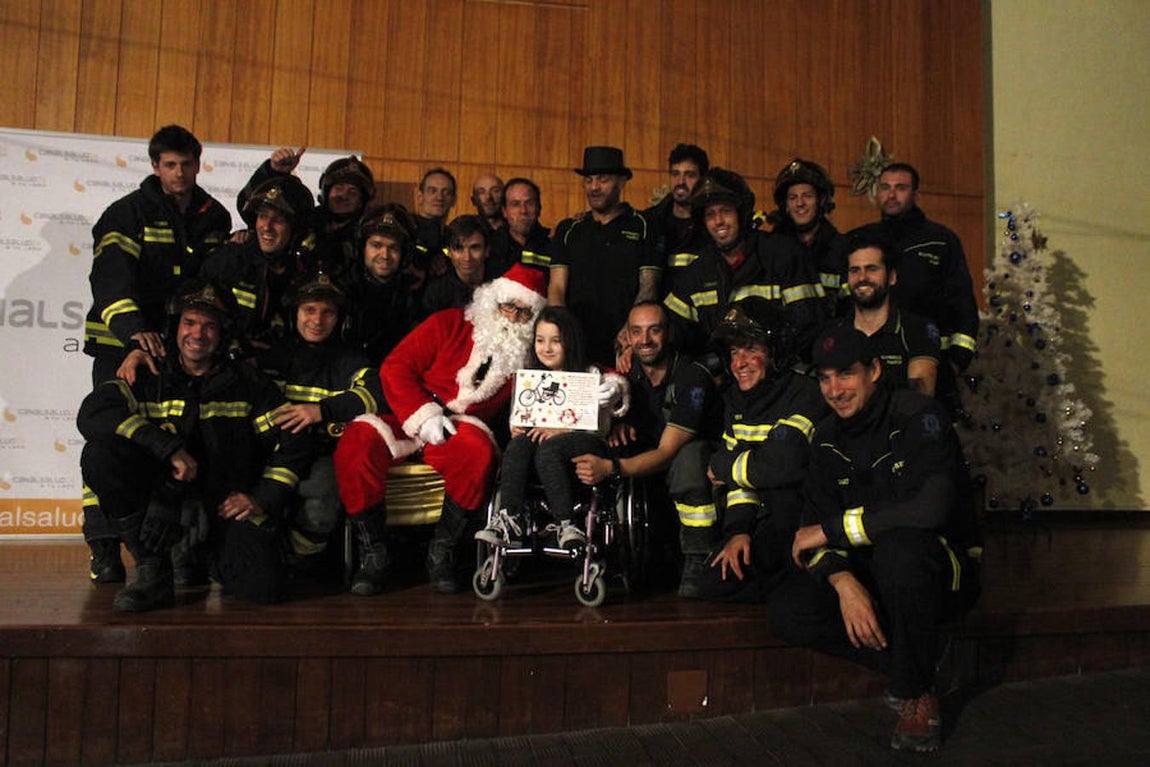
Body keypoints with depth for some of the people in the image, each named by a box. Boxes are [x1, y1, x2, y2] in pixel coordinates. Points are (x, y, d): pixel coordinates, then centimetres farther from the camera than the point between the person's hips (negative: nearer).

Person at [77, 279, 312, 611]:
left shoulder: (248, 383, 5)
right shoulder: (149, 377, 3)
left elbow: (292, 441, 5)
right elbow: (91, 414, -14)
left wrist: (263, 498, -7)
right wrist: (168, 447, -23)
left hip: (228, 505, 0)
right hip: (162, 498, 1)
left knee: (263, 586, -24)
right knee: (99, 454, -26)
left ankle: (217, 554, 15)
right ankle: (153, 571, -15)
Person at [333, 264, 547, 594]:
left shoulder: (526, 352, 10)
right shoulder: (449, 324, 3)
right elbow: (395, 367, -1)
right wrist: (424, 416, -12)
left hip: (463, 429, 0)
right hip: (408, 423, 0)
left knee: (479, 451, -35)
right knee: (356, 441, -28)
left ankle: (442, 552, -17)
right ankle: (373, 553, -14)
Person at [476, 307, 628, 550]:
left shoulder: (591, 376, 2)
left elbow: (594, 422, -10)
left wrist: (560, 430, -24)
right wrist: (516, 427, -9)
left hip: (586, 444, -4)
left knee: (548, 448, -35)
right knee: (520, 441, -28)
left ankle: (568, 526, -35)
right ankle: (508, 521, -36)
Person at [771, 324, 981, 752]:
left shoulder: (918, 417, -16)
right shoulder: (828, 437, 3)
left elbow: (931, 508, -32)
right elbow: (815, 522, -3)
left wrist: (829, 530, -24)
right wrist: (844, 582, -25)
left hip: (945, 567, -5)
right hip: (869, 573, 6)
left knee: (899, 544, -40)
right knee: (786, 613, -17)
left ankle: (917, 694, -17)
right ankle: (920, 655, -2)